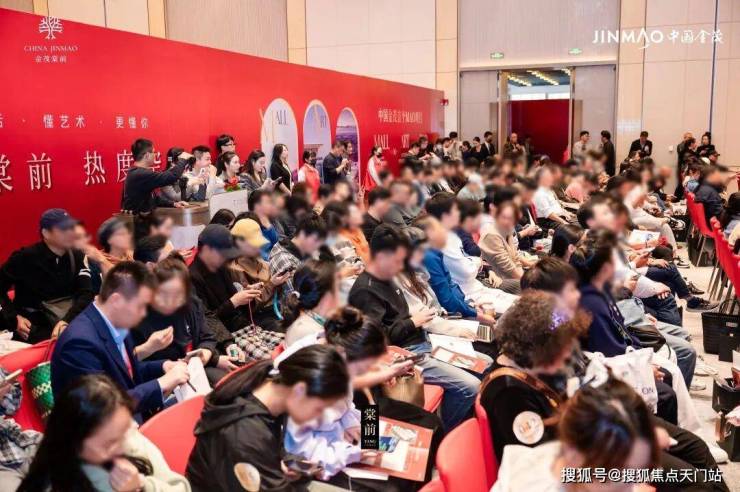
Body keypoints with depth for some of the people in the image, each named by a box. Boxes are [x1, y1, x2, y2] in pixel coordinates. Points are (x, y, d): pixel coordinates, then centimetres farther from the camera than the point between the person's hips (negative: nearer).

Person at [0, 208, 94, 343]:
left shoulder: (78, 257, 3)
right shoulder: (24, 258, -5)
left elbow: (86, 294, -8)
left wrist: (66, 321, -24)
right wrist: (14, 317, -12)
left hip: (70, 323, 4)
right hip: (34, 328, -4)